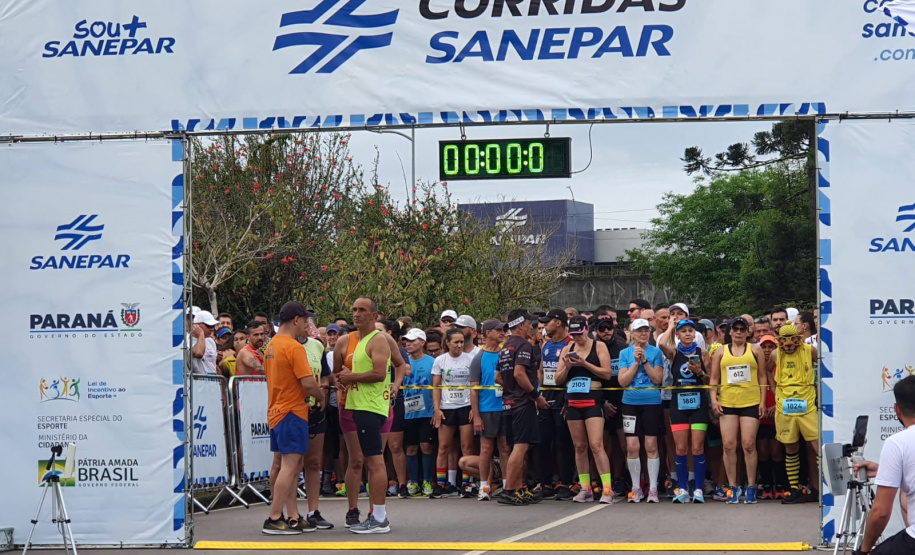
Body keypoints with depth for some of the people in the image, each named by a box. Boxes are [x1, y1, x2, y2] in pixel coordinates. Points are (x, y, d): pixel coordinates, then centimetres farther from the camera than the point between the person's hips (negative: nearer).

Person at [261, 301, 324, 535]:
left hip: (276, 412, 9)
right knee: (289, 466, -9)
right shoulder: (294, 347, -15)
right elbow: (308, 384, -20)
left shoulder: (271, 346, 14)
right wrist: (321, 396, 0)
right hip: (292, 413, -9)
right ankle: (274, 519, -11)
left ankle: (293, 518, 12)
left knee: (292, 467, 12)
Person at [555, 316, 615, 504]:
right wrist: (567, 367, -8)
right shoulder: (568, 349, 11)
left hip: (593, 400, -5)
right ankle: (585, 489, 11)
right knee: (579, 447, 6)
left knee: (596, 445, -14)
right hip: (572, 401, 5)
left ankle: (607, 489, -14)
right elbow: (558, 379, 11)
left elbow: (607, 373, -9)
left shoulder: (599, 346, -1)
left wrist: (585, 364, -16)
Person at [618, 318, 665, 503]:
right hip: (630, 402, 1)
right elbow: (623, 381, -1)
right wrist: (636, 362, -10)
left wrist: (644, 361, -12)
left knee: (651, 446, -1)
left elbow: (658, 379, -4)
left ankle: (653, 488, 4)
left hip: (652, 402, -1)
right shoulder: (625, 353, 7)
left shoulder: (656, 352, 4)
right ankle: (636, 488, 8)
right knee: (632, 446, -2)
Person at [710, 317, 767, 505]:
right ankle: (733, 487, 5)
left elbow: (762, 377, 9)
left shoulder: (755, 350, 10)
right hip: (727, 403, 2)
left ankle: (751, 487, 2)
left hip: (751, 402, -2)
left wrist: (763, 401, 2)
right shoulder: (721, 352, 12)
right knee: (728, 445, -2)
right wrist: (714, 398, -2)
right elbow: (714, 378, 12)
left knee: (749, 444, -5)